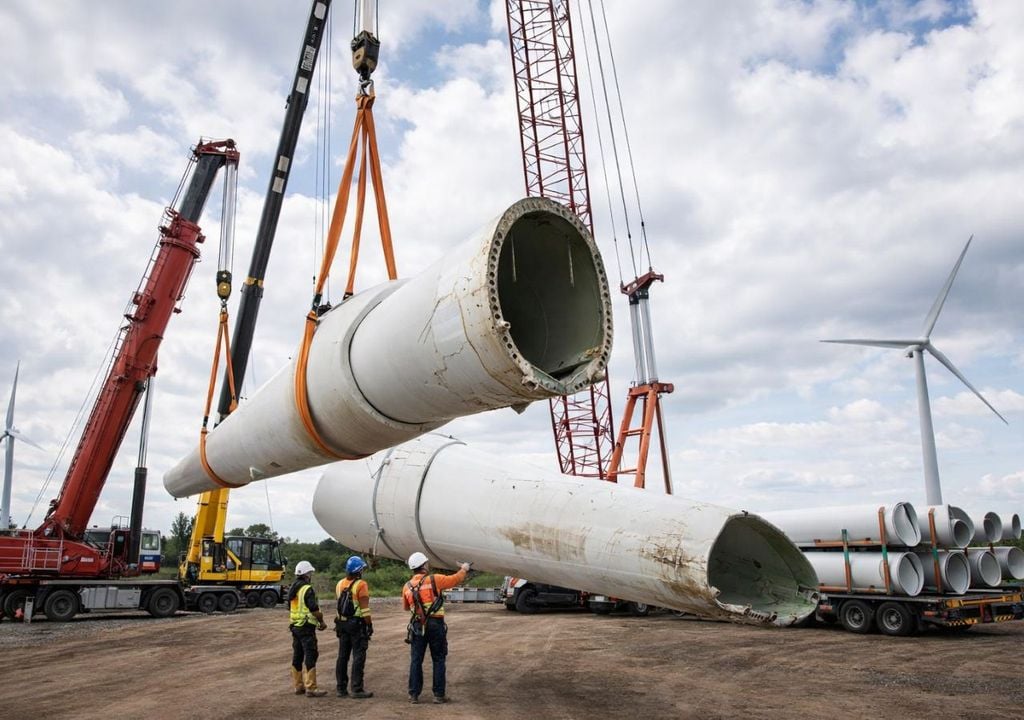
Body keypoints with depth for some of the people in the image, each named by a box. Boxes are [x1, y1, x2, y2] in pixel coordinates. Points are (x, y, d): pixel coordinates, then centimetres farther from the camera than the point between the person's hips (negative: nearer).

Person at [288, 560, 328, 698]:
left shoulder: (292, 589, 12)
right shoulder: (307, 589, -16)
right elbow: (314, 609, -19)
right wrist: (322, 622, -4)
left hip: (294, 626, 9)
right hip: (306, 627, -9)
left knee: (297, 656, 14)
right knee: (311, 657, -6)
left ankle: (298, 686, 20)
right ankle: (311, 688, -7)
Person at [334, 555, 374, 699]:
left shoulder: (340, 584, 6)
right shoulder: (361, 585, -14)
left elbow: (340, 603, 14)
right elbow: (364, 608, -15)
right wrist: (370, 625, -11)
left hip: (342, 624, 7)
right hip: (357, 624, -7)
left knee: (342, 656, 13)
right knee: (358, 657, -1)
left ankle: (341, 688, 19)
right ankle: (357, 689, -1)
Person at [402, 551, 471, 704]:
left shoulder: (407, 586, 6)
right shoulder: (435, 579, -7)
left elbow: (406, 607, 21)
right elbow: (456, 579, 4)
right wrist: (464, 569, 23)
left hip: (417, 626, 3)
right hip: (435, 624, -3)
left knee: (416, 660, 10)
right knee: (438, 660, 7)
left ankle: (413, 694, 12)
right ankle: (439, 694, 10)